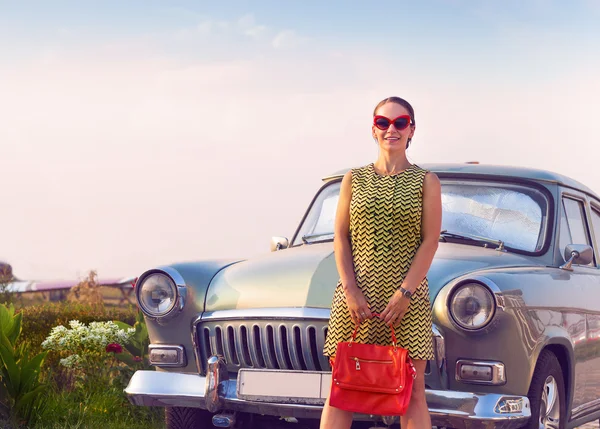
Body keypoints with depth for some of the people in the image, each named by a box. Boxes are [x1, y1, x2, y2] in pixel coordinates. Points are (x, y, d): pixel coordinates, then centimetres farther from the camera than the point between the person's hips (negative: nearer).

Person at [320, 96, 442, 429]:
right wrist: (351, 290, -7)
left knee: (412, 390, -2)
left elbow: (430, 241, -2)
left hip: (408, 295, -1)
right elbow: (340, 237, 6)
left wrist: (405, 292, -12)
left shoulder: (426, 182, 6)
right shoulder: (354, 180, 11)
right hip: (357, 293, 1)